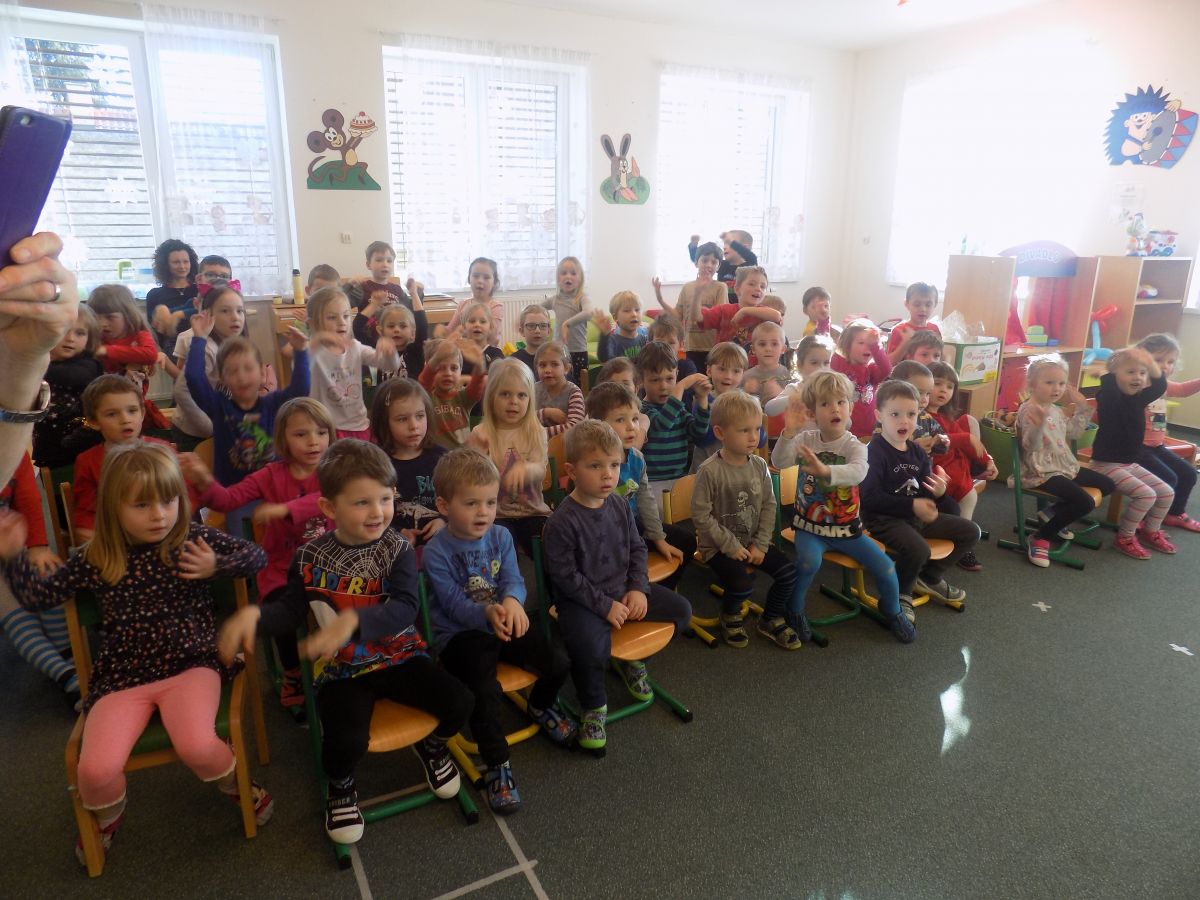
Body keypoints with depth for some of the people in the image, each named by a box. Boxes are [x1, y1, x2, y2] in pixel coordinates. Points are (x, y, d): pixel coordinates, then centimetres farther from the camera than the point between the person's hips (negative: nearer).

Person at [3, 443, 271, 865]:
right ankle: (107, 816, 23)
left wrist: (216, 565, -20)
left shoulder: (194, 539, -5)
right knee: (97, 769, -17)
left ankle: (239, 785, 11)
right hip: (122, 676, 2)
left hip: (190, 664, -2)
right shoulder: (94, 560, 0)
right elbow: (39, 596, 10)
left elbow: (257, 556, -2)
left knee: (197, 745, -27)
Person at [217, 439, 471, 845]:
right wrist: (254, 615, -15)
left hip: (399, 656, 1)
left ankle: (432, 745, 21)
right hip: (341, 669, 0)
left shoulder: (396, 549, -8)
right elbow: (292, 610, 7)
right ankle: (341, 785, 15)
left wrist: (353, 620, -38)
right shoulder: (311, 556, -3)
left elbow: (406, 609, -22)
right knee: (346, 740, -25)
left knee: (458, 702, -17)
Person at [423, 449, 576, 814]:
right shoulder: (436, 553, -15)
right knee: (486, 690, -30)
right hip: (458, 634, -5)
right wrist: (487, 612, -40)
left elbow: (514, 579, -7)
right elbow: (455, 605, -20)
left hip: (501, 624, 5)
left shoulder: (500, 537, 0)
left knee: (558, 662, -8)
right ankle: (497, 763, -5)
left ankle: (541, 705, 28)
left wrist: (512, 602, -32)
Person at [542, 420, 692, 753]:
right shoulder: (562, 521, -20)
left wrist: (638, 589, -5)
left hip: (622, 590, 7)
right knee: (590, 646, -34)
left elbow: (637, 548, 9)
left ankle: (634, 658, 26)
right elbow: (566, 576, -17)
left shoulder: (619, 505, 0)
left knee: (681, 610, 3)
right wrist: (605, 605, -18)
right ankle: (594, 707, -2)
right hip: (582, 600, -7)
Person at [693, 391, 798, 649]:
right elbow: (701, 515, -17)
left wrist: (760, 545, -6)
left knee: (788, 572, -9)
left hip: (752, 542, 6)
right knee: (743, 584, -25)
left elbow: (769, 506, 3)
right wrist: (731, 546, -16)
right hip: (718, 545, -5)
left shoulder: (759, 465, -1)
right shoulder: (710, 471, -19)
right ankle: (730, 617, 10)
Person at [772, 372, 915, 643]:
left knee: (885, 567, -6)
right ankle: (794, 610, -3)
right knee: (808, 561, -30)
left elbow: (857, 472, -34)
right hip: (810, 526, -1)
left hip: (846, 528, 1)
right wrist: (790, 431, -37)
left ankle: (893, 611, 27)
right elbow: (779, 462, -22)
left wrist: (825, 470, -54)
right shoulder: (805, 440, -5)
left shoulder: (854, 446, -11)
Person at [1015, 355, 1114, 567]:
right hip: (1043, 472, -10)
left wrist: (1083, 408, 18)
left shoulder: (1057, 410, 13)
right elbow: (1030, 446, -27)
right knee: (1085, 502, -24)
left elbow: (1074, 434, 24)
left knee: (1107, 485, 17)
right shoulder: (1028, 411, -17)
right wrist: (1038, 424, -44)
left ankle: (1054, 513, 12)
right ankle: (1041, 537, -10)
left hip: (1066, 466, 10)